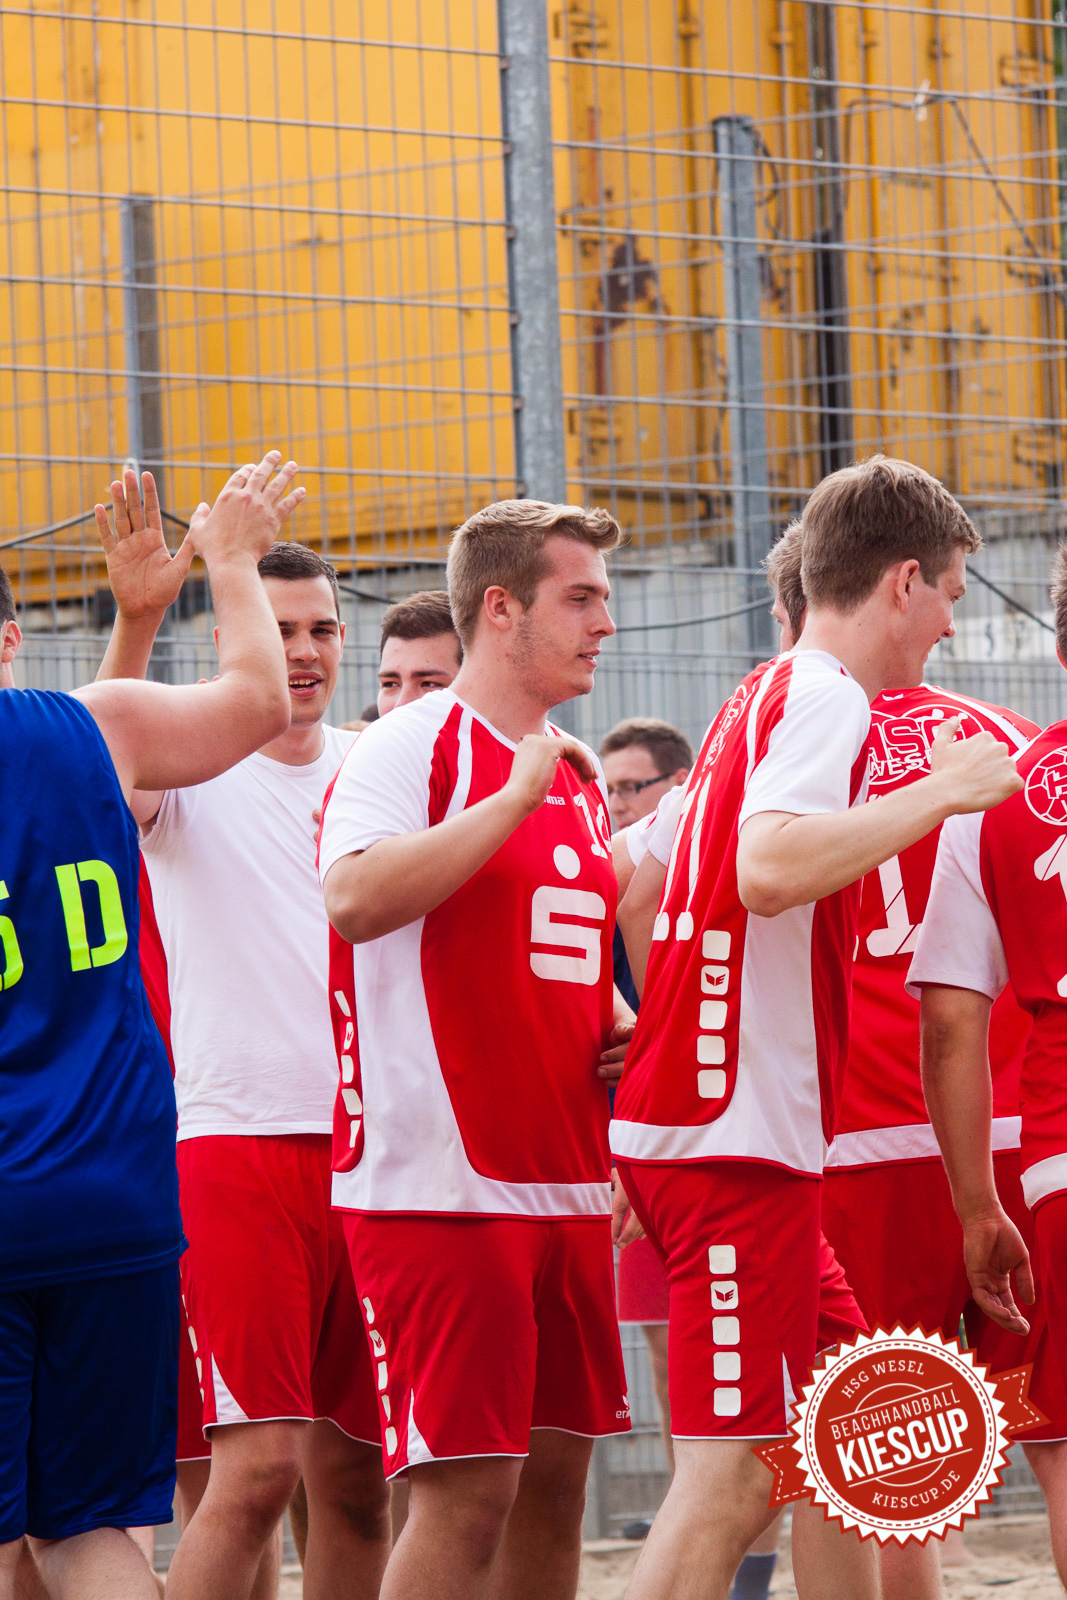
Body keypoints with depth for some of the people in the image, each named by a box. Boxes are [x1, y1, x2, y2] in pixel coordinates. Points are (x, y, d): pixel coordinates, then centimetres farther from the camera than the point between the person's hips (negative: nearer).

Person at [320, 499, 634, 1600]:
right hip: (440, 1181, -8)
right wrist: (517, 797, -23)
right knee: (466, 1488, -12)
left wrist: (620, 1033, 10)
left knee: (555, 1474, 9)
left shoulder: (579, 775, 19)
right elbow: (355, 898, -26)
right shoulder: (411, 747, -7)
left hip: (564, 1181, 8)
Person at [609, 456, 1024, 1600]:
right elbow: (768, 870, -28)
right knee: (729, 1479, -12)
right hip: (743, 1140, -10)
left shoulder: (764, 698, 18)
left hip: (676, 1119, 10)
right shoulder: (828, 697, -11)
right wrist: (941, 791, -20)